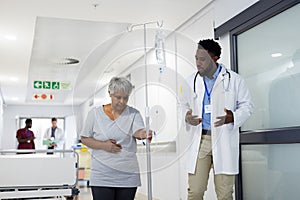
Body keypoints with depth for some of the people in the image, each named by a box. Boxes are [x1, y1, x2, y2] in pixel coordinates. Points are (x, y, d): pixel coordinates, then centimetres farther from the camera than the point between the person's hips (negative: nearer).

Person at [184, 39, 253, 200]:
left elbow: (246, 105, 6)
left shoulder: (234, 79, 2)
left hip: (224, 140, -2)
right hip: (199, 139, 2)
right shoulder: (191, 81, 10)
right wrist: (187, 118, -5)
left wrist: (233, 117, -15)